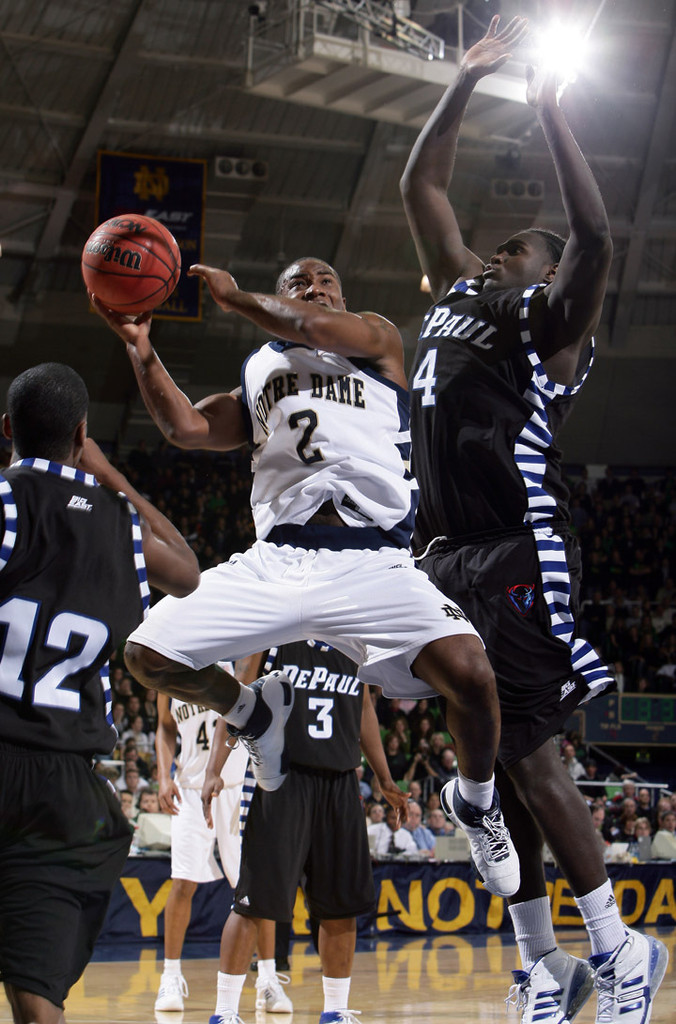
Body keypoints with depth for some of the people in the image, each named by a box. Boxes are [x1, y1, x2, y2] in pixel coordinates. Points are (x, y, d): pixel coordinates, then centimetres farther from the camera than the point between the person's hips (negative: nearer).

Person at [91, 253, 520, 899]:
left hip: (371, 564, -4)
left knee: (467, 669, -27)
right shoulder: (258, 370, 25)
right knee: (147, 656, -8)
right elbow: (185, 428, 14)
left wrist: (233, 298, 6)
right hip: (273, 561, 4)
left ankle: (477, 803, 4)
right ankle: (254, 713, 23)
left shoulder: (376, 340, 14)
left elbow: (313, 329, -7)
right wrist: (140, 347, 4)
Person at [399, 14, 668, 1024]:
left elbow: (593, 234, -18)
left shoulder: (553, 320, 0)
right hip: (447, 559, 7)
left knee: (528, 757, -8)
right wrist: (467, 82, 17)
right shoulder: (460, 290, 20)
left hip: (517, 561, -7)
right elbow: (422, 187, 24)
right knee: (490, 766, 7)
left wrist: (550, 112, -15)